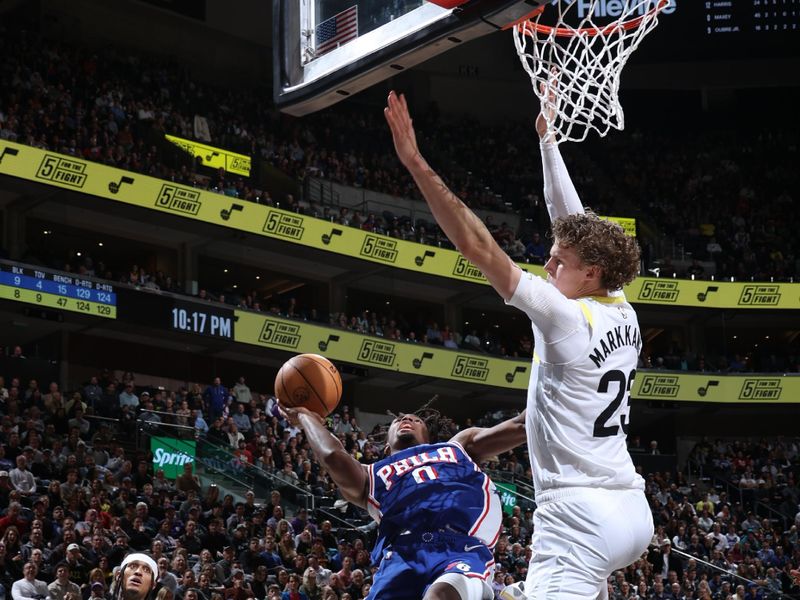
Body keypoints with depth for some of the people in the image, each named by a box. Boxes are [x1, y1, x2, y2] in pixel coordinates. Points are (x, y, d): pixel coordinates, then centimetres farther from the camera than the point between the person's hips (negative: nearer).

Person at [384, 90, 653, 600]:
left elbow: (476, 245, -15)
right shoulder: (622, 312, 9)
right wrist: (548, 140, 28)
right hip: (632, 511, 9)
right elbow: (573, 222, 20)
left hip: (579, 515, -9)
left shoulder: (566, 317, -11)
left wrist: (418, 164, -14)